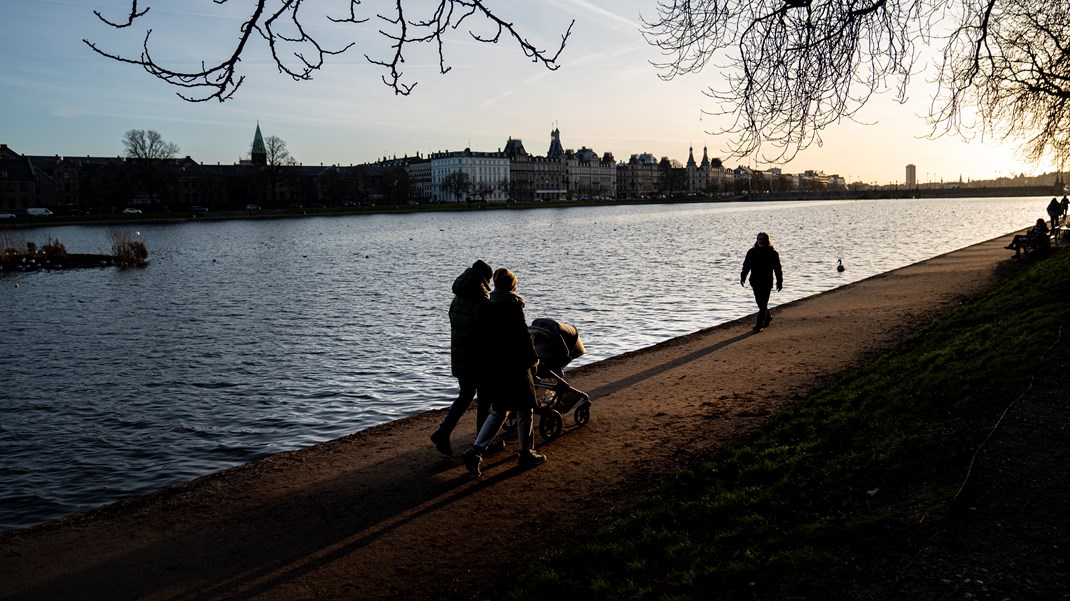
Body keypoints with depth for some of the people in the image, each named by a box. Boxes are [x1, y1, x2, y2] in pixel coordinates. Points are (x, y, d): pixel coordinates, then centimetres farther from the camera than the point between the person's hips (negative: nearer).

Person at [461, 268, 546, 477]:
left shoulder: (485, 308, 5)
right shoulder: (513, 307, -15)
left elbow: (484, 337, 11)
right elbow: (523, 337, -14)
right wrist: (533, 359, 0)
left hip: (492, 369, 7)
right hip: (514, 368, -7)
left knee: (498, 412, 16)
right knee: (525, 411, 11)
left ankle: (475, 452, 2)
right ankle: (526, 454, 22)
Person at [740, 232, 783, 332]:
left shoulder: (773, 253, -1)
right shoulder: (751, 252, 6)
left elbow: (777, 268, 2)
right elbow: (746, 266, 9)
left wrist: (779, 282, 1)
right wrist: (743, 277, 0)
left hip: (767, 282, -4)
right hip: (755, 282, 4)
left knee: (763, 303, -6)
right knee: (760, 303, 13)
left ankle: (760, 325, -4)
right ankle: (768, 317, 39)